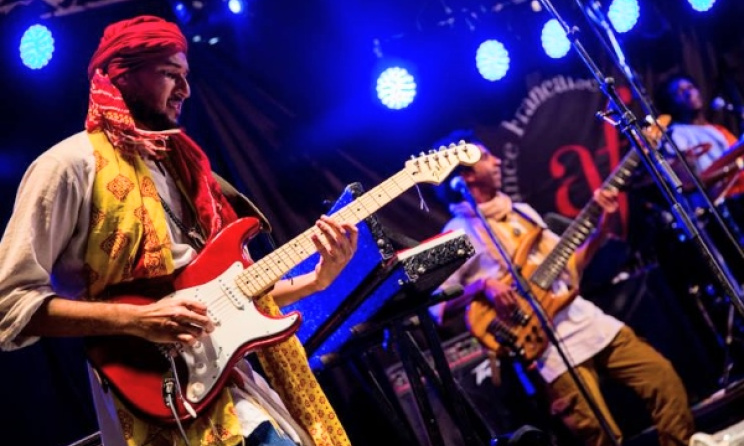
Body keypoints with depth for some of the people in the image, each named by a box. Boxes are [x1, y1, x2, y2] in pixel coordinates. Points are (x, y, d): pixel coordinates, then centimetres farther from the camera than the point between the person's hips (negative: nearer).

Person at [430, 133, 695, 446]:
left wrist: (602, 225, 5)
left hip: (583, 318, 7)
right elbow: (438, 306, -10)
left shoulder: (520, 211, 17)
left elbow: (568, 265, 17)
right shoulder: (459, 234, -4)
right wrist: (481, 286, -24)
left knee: (662, 375, 1)